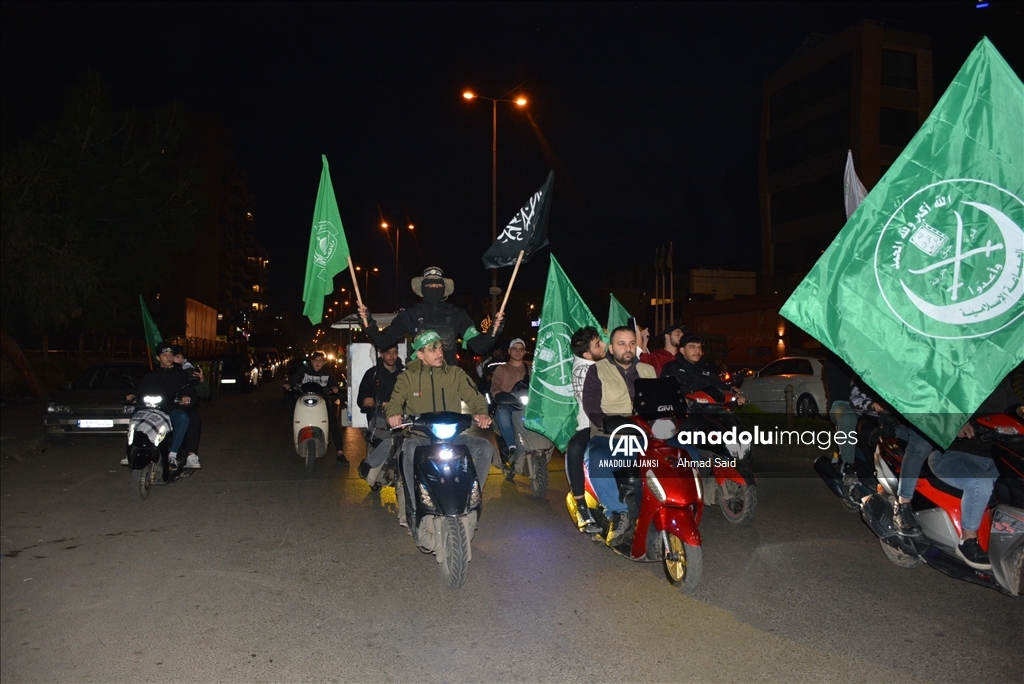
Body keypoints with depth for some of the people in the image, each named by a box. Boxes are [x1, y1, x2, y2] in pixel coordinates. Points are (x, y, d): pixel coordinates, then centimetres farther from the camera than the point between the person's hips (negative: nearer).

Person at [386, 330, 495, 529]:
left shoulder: (456, 373, 10)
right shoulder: (408, 377, 7)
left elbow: (474, 397, 4)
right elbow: (395, 401, -1)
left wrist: (481, 413, -19)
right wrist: (394, 414, -25)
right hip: (421, 436, -2)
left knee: (486, 448, -21)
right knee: (409, 449, -36)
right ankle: (413, 507, -22)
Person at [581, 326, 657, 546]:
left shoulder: (649, 371, 20)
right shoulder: (597, 371, 7)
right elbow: (591, 406, -5)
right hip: (609, 438, -3)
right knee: (595, 461, -37)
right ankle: (618, 513, -21)